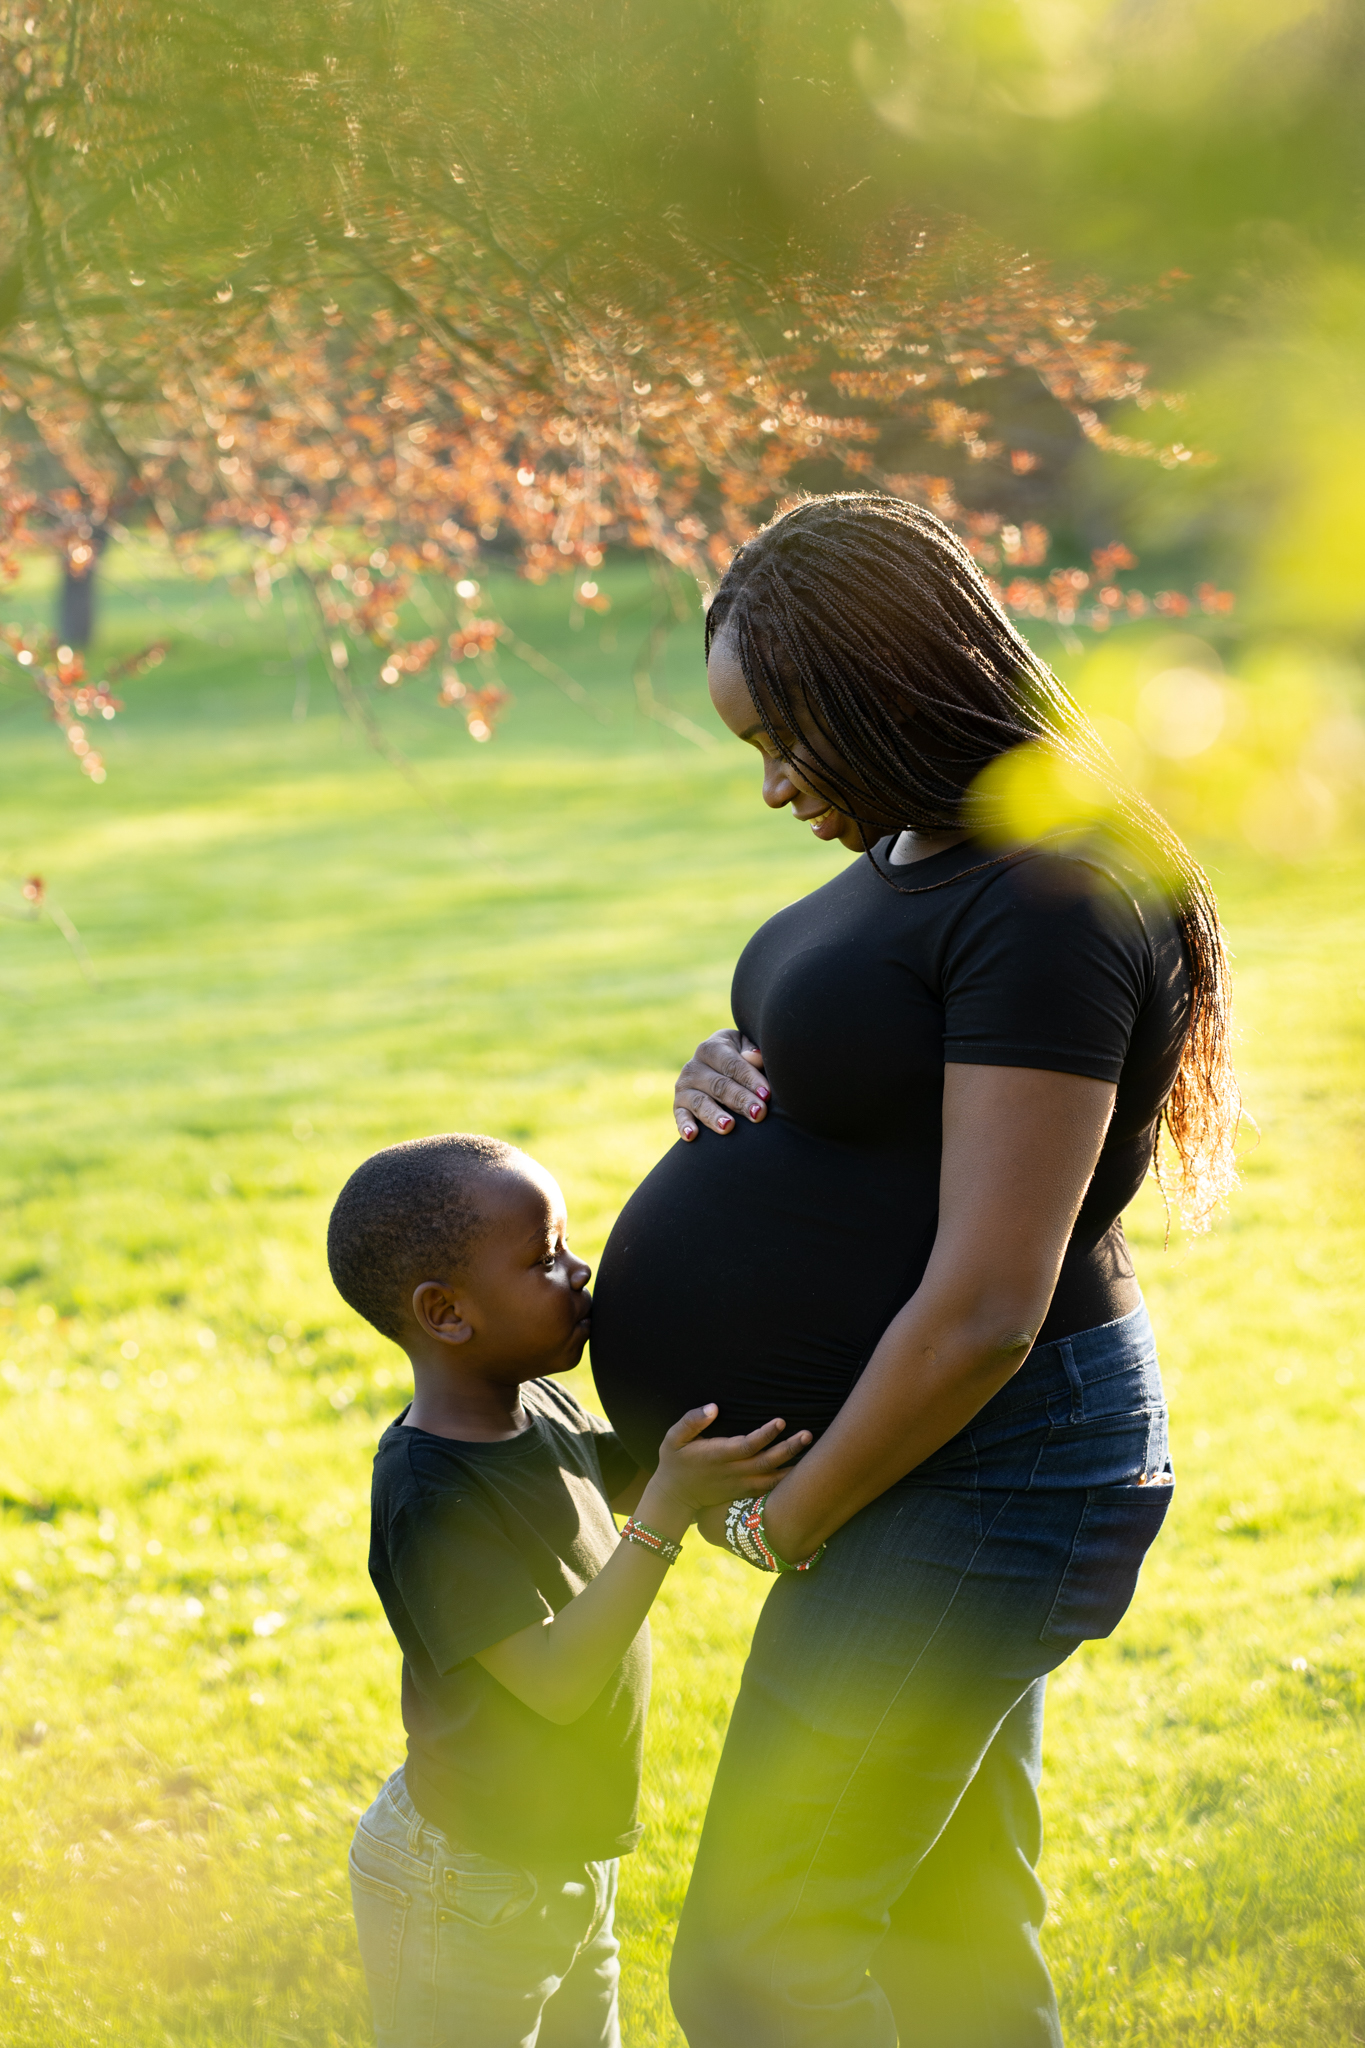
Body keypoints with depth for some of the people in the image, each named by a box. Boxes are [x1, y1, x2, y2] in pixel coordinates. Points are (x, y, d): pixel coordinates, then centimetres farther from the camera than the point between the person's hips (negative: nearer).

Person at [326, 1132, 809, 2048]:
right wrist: (671, 1508, -36)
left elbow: (633, 1476, 17)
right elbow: (557, 1680, -31)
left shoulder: (538, 1408, -2)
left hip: (568, 1863, 9)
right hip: (467, 1886, -9)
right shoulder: (431, 1498, -28)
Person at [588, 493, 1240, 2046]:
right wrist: (729, 1079, 1)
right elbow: (857, 1118, 24)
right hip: (954, 1469, 10)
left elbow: (985, 1308, -25)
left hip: (980, 1476, -10)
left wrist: (787, 1521, -14)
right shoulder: (924, 853, 8)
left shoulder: (1050, 900, -22)